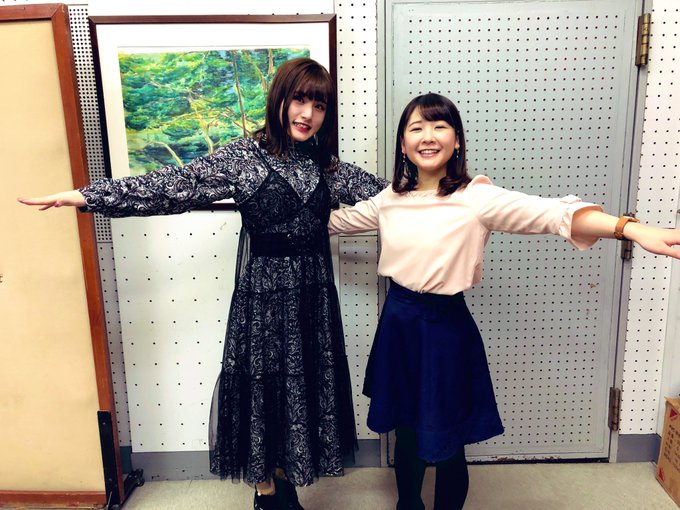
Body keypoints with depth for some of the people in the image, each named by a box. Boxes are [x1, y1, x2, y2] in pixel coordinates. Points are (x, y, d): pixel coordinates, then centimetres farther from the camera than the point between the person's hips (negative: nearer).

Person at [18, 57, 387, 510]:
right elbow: (171, 187, -11)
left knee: (306, 386, 13)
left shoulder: (328, 167, 6)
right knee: (264, 387, 8)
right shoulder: (243, 158, -8)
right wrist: (82, 196, -15)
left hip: (315, 294, 5)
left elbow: (383, 192, 12)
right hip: (264, 293, -4)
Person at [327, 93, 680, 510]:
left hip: (445, 327, -4)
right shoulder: (390, 199, 2)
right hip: (397, 323, 5)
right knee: (405, 433, 20)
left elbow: (551, 213, -27)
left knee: (445, 443, 10)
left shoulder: (476, 197, -13)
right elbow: (341, 219, 20)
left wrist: (633, 229, -40)